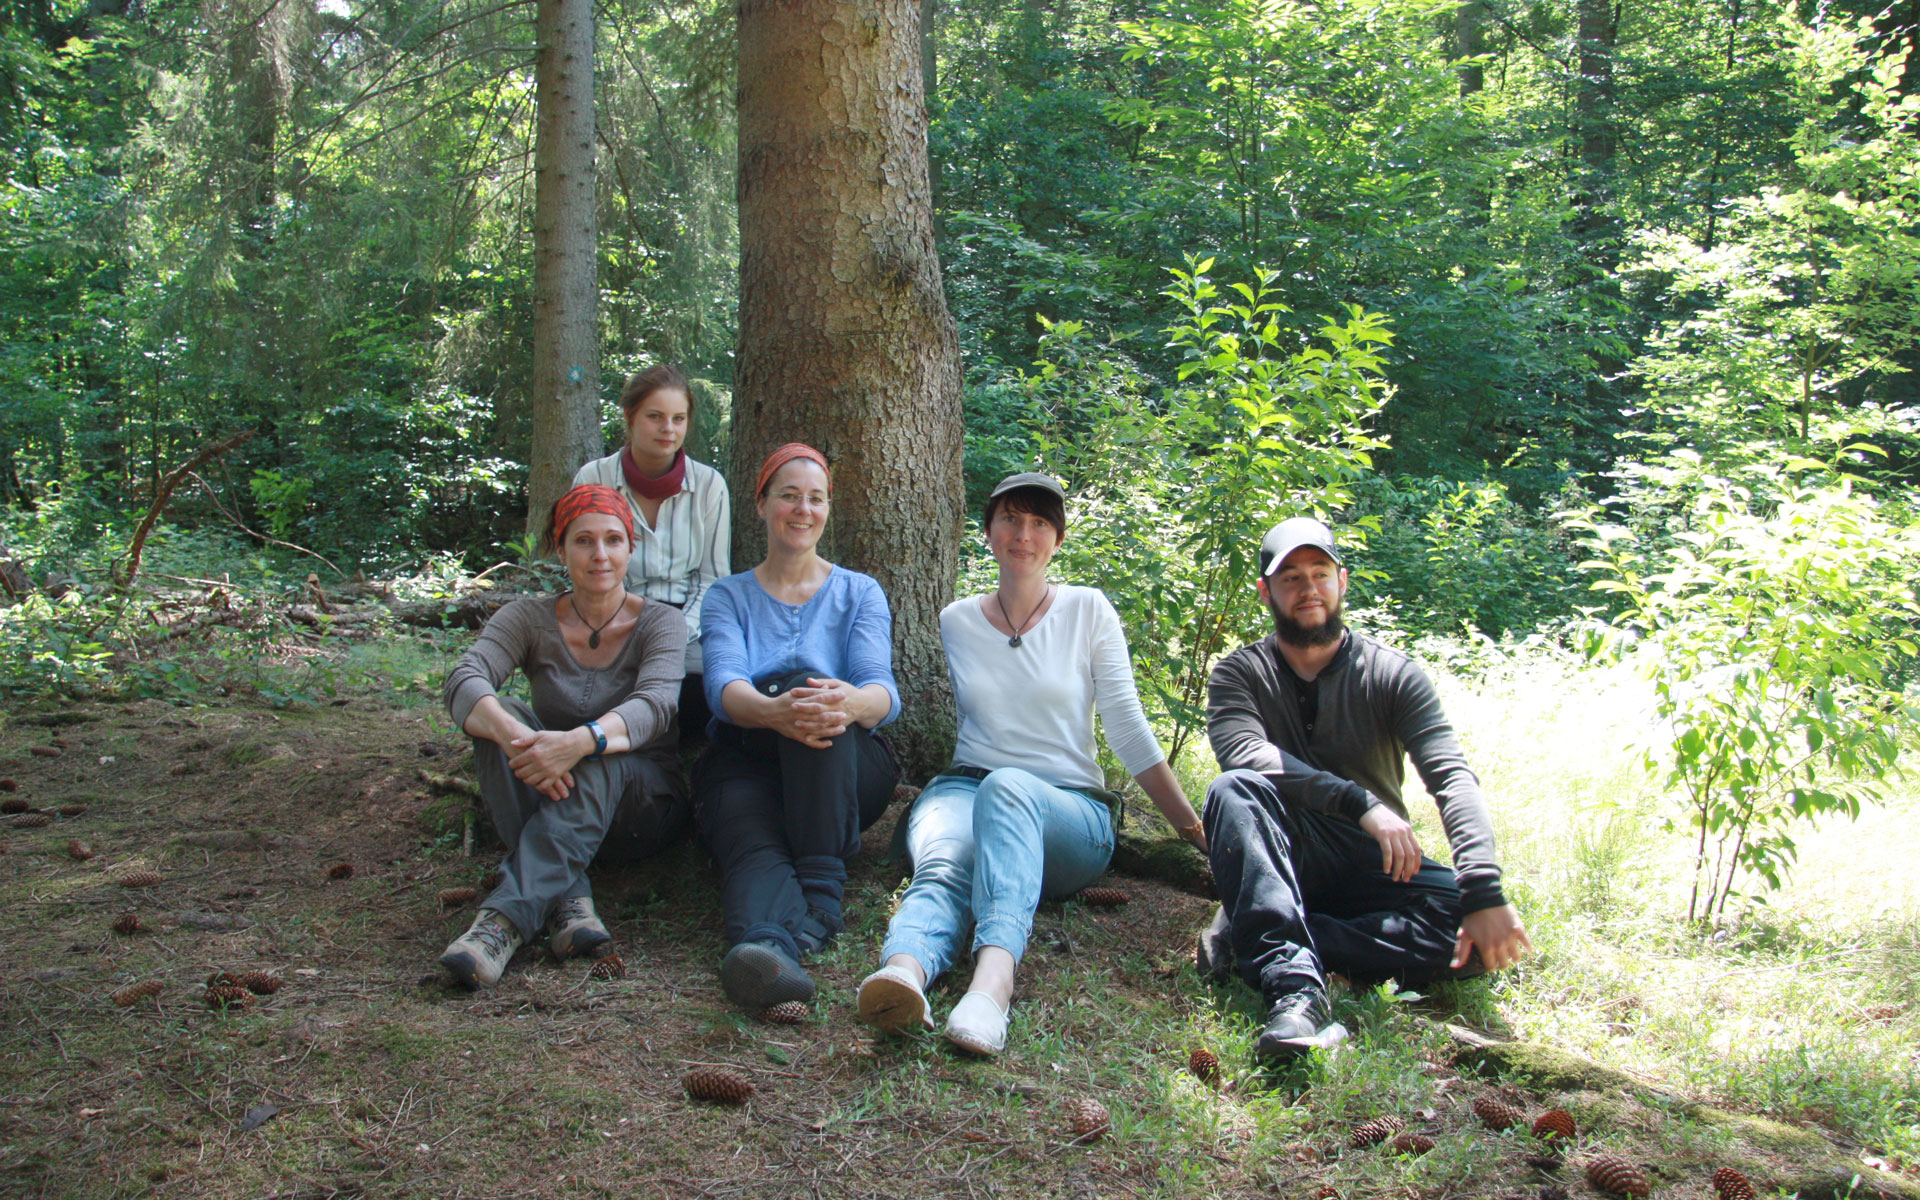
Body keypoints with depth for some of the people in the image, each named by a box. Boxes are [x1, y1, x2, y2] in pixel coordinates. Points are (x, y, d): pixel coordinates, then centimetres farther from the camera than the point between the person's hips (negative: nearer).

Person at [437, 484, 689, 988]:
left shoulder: (659, 622, -4)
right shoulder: (530, 616, 0)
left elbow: (654, 705, -25)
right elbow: (464, 681, -19)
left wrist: (581, 741, -47)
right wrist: (513, 734, -44)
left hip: (645, 802, -2)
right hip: (552, 798, 2)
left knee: (601, 760, -36)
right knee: (498, 717, -28)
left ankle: (505, 919, -46)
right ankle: (568, 900, -41)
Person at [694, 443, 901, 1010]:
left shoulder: (859, 593, 15)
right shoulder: (728, 597, 14)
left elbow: (881, 688, -4)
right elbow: (723, 683, -8)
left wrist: (849, 703, -32)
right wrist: (772, 712, -34)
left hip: (845, 768, 0)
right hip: (744, 760, 0)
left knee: (815, 696, -32)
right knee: (749, 837, -34)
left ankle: (822, 889, -37)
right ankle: (767, 943, -66)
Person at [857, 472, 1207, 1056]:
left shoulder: (1088, 610, 8)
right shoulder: (954, 621, 14)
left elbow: (1129, 729, 5)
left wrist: (1196, 829, 0)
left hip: (1070, 810, -2)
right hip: (965, 787, 2)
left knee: (1008, 787, -39)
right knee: (943, 862, -36)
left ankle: (994, 972, -64)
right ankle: (905, 969, -70)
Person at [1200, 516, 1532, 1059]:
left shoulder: (1392, 674, 0)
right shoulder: (1238, 674, 0)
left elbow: (1452, 778, -13)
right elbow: (1243, 753, -22)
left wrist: (1484, 892, -29)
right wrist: (1360, 803, -34)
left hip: (1376, 866, 1)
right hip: (1284, 860, -1)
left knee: (1477, 935, -28)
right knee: (1234, 789, -32)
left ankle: (1255, 939, -31)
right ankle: (1296, 985, -47)